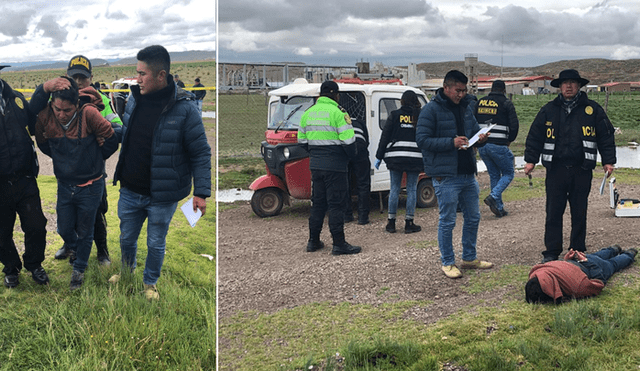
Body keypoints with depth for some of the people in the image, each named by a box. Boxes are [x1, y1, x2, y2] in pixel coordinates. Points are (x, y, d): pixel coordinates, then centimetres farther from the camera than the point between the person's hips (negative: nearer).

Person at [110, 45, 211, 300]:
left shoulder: (184, 109, -19)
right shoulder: (134, 99, -2)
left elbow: (201, 153, -13)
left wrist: (201, 191, -16)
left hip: (162, 197, -4)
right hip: (130, 191, 5)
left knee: (156, 244, 14)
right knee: (126, 238, 21)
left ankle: (150, 282, 39)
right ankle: (127, 272, 50)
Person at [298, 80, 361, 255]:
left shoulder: (308, 113, 8)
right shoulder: (337, 113, -13)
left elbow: (302, 140, 15)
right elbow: (348, 141, -17)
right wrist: (351, 156, 2)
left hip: (315, 165, 6)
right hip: (335, 166, -6)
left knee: (317, 202, 15)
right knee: (336, 204, -2)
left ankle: (313, 241, 20)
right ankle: (339, 244, 0)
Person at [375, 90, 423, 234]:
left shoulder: (395, 115, 2)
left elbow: (385, 137, 1)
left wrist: (379, 157, 5)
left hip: (395, 157, 0)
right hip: (415, 157, 0)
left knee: (394, 189, 7)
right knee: (411, 190, 5)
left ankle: (391, 222, 10)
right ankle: (409, 223, 7)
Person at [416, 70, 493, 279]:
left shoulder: (466, 107, 12)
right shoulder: (431, 110, -10)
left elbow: (474, 130, 21)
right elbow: (422, 140, -15)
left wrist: (480, 138, -3)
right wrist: (451, 142, -22)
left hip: (468, 173, 8)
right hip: (445, 176, -7)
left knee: (473, 218, 16)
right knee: (447, 221, 1)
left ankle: (469, 258, 31)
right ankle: (447, 263, 16)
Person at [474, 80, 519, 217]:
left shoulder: (480, 102, 12)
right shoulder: (506, 103, -3)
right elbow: (514, 125, -8)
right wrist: (509, 140, 9)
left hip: (481, 145, 5)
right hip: (498, 145, -5)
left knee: (494, 175, 15)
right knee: (508, 174, 10)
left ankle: (499, 207, 14)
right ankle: (493, 196, -13)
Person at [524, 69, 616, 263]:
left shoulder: (592, 109, 5)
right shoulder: (548, 110, 7)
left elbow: (606, 136, 8)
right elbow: (535, 137, 10)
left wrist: (608, 161, 2)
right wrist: (530, 160, 4)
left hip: (582, 171, 0)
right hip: (556, 169, 0)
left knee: (579, 214, 8)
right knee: (553, 213, 1)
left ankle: (578, 252, 20)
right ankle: (551, 252, 10)